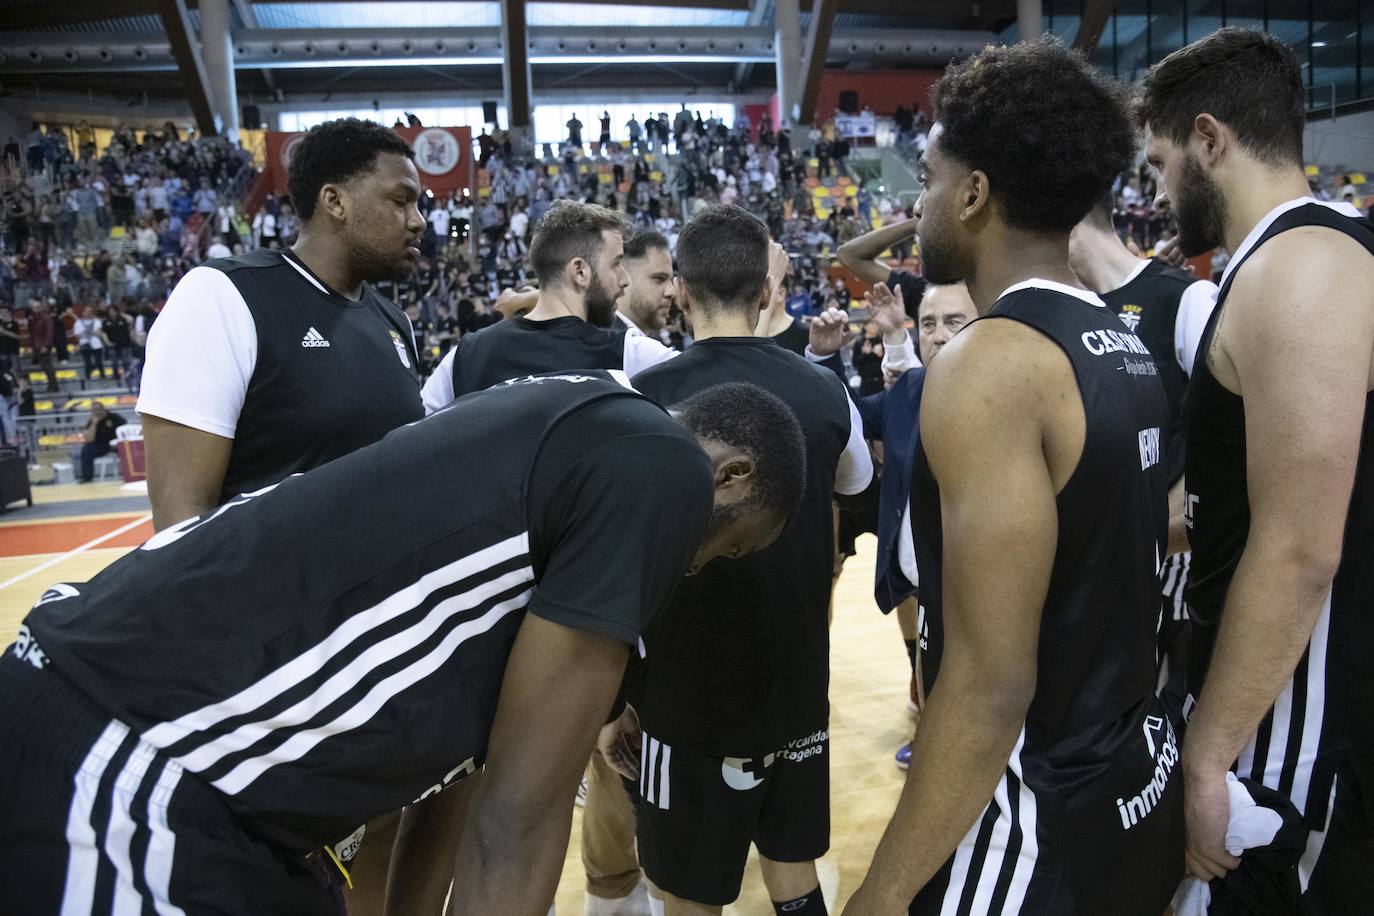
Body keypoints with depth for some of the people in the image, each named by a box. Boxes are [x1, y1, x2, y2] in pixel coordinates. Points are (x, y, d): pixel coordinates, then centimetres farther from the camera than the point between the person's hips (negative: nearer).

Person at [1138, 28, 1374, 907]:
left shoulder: (1298, 269, -21)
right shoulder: (1286, 267, 9)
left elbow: (1299, 556, -25)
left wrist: (1205, 756, -20)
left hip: (1298, 723, -9)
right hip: (1274, 696, 9)